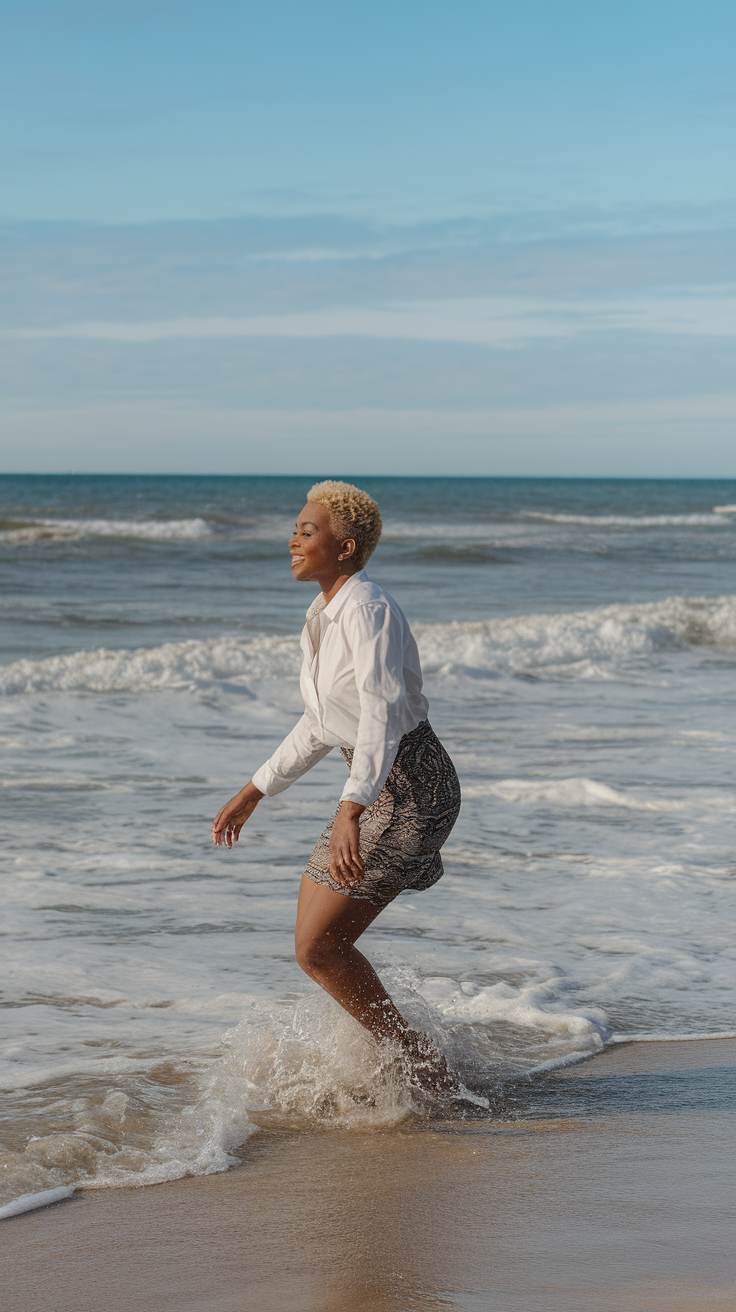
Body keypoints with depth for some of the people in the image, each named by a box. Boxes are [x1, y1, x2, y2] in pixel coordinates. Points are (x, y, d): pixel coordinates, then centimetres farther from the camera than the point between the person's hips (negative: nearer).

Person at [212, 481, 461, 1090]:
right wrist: (253, 793, 24)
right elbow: (321, 725, 21)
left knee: (317, 949, -9)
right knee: (322, 945, 11)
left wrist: (351, 811, -43)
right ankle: (406, 1063, 22)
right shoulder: (325, 615, 11)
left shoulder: (368, 611, -20)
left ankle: (423, 1067, 3)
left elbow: (383, 712, -33)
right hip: (380, 787, 10)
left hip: (412, 793, -10)